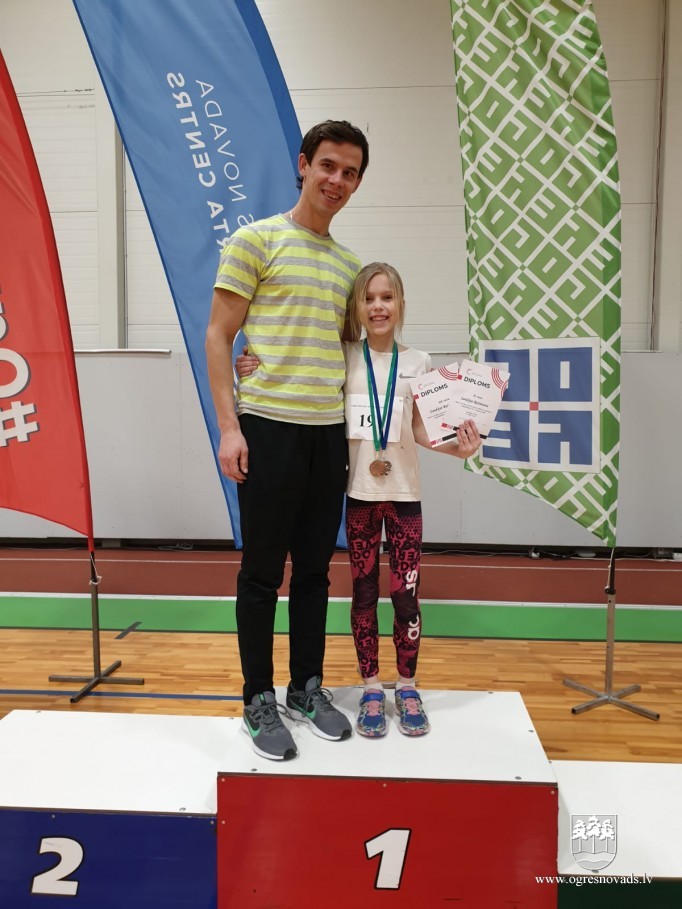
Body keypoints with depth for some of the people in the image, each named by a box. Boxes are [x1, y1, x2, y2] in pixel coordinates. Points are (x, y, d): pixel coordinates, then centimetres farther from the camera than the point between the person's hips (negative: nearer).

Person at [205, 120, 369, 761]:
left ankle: (307, 688, 28)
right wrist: (228, 427, -12)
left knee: (314, 569, 13)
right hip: (268, 427, -5)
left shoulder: (349, 264, 17)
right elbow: (218, 336, -4)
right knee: (262, 571, 4)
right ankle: (259, 701, 20)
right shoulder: (256, 241, 0)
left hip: (330, 432, 6)